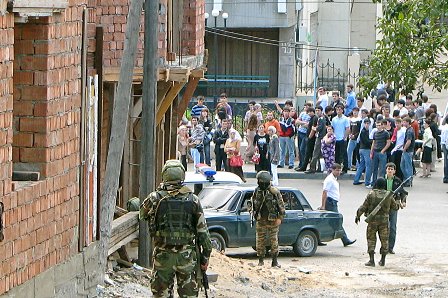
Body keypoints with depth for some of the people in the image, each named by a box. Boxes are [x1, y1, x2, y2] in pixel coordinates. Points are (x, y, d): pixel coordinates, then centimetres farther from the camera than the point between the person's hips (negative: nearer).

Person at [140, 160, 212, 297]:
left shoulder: (156, 198, -6)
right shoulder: (193, 199, -1)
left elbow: (142, 214, 15)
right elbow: (203, 230, 0)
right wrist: (205, 257, 7)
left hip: (163, 255, -1)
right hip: (187, 255, 1)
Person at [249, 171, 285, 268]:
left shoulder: (274, 192, -6)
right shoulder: (257, 192, 6)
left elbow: (281, 205, -3)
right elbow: (252, 202, 20)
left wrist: (280, 218, -8)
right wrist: (251, 210, 1)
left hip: (273, 220, -3)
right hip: (260, 220, 3)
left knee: (274, 240, -1)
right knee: (260, 241, 4)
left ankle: (275, 261, 6)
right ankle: (261, 260, 13)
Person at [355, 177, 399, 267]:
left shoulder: (371, 194, -9)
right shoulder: (388, 195, -3)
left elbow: (364, 207, -6)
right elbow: (395, 206, 10)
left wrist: (358, 216, 6)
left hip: (373, 220, -2)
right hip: (384, 220, 2)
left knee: (371, 239, 6)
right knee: (384, 240, 13)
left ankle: (372, 260, -2)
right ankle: (383, 260, 16)